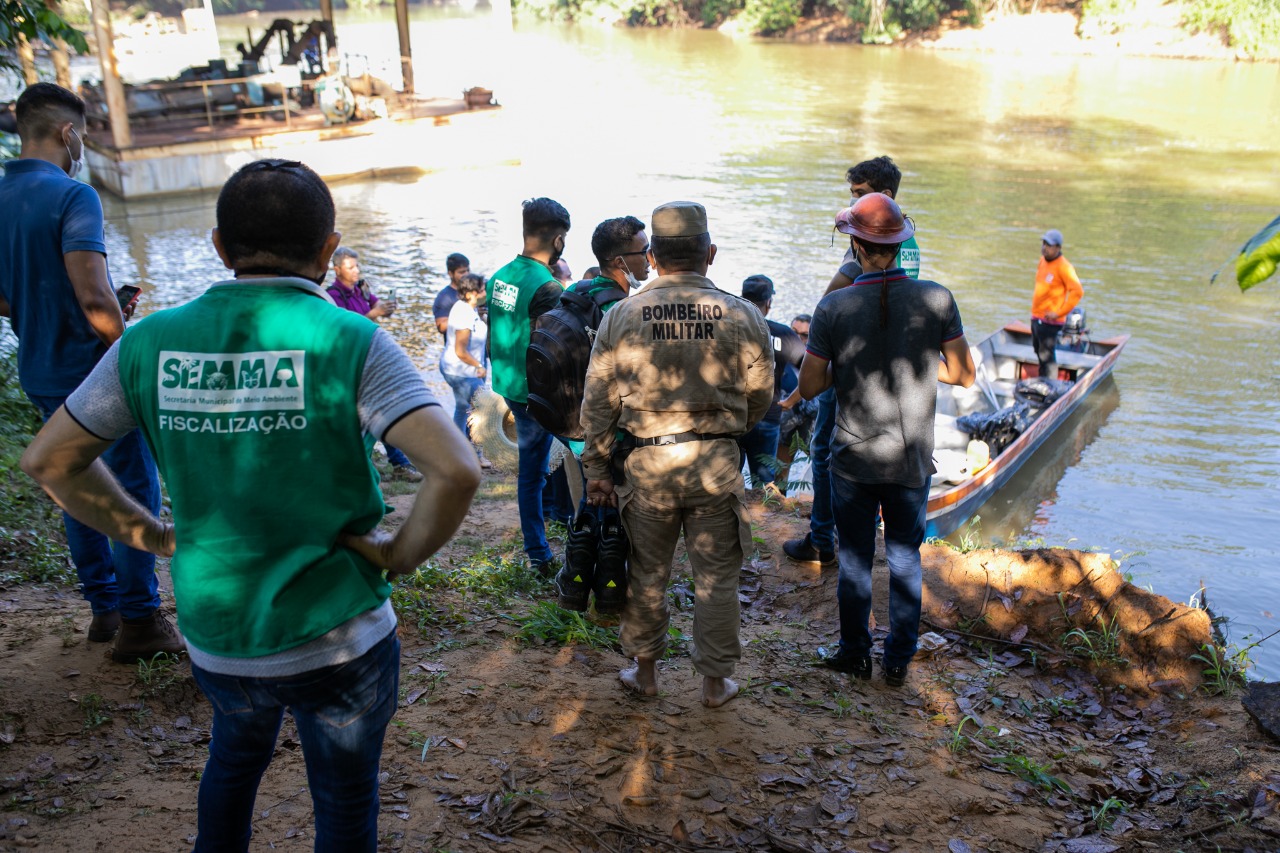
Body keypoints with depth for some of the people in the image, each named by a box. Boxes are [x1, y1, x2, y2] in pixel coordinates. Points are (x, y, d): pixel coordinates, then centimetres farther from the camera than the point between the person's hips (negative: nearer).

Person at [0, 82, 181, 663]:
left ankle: (104, 608, 27)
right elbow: (94, 299, -25)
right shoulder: (72, 196, -17)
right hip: (94, 374, -8)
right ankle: (138, 621, 6)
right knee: (134, 491, 2)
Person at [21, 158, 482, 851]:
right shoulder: (350, 342, -18)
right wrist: (403, 553, -12)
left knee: (235, 754, 34)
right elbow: (456, 470, -28)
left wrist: (153, 535, 8)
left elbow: (48, 460, 4)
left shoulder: (150, 342, -6)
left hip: (214, 635, 4)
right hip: (339, 639, -3)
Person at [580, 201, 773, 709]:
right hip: (716, 463, 0)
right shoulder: (742, 316, -4)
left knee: (646, 573, 16)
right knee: (716, 577, 11)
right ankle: (715, 682, 23)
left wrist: (597, 467, 9)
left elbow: (598, 403, 0)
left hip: (646, 462, 1)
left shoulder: (620, 316, -2)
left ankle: (645, 671, 30)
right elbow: (759, 398, 4)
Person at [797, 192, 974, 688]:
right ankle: (898, 661, 24)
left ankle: (854, 654, 27)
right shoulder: (936, 300, -10)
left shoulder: (833, 308, -13)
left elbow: (809, 387, -7)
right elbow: (964, 374, -1)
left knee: (854, 558, 14)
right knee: (905, 558, 15)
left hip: (853, 458, -1)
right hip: (912, 459, 1)